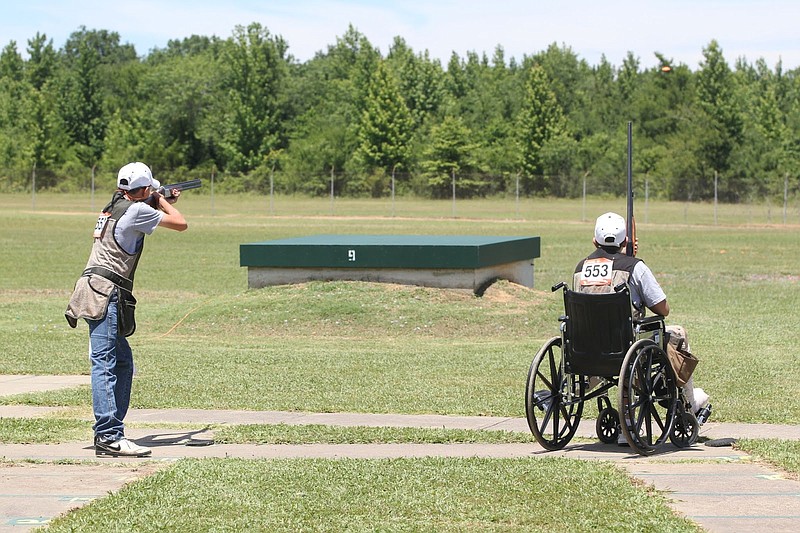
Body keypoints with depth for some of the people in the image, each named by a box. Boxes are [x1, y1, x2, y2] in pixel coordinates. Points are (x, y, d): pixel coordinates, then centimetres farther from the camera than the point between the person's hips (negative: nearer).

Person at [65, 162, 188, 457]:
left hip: (97, 291, 10)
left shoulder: (114, 206, 18)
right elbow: (181, 224, -1)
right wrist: (162, 202, 14)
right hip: (105, 294, -10)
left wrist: (164, 203, 34)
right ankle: (108, 438, -18)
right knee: (104, 364, -13)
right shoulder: (136, 209, -8)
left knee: (123, 363, 14)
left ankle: (112, 430, 16)